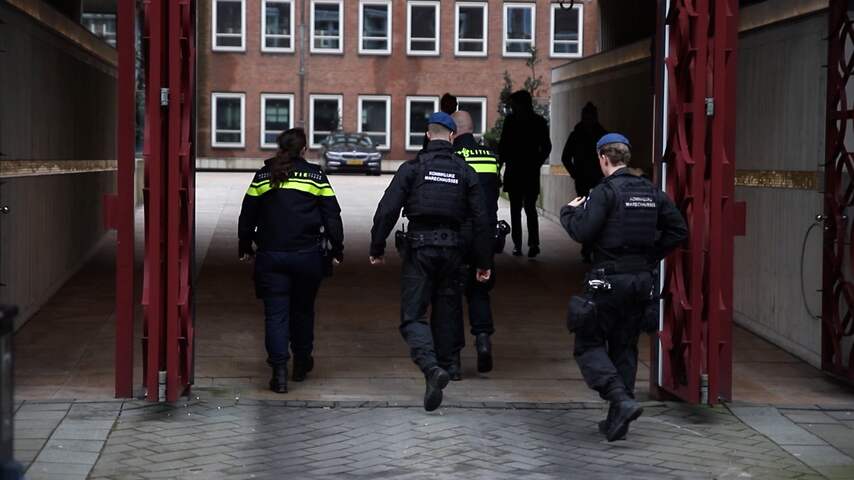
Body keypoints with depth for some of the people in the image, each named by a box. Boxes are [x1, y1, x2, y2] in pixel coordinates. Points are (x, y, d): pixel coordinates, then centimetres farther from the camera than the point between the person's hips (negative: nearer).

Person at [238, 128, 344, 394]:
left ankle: (279, 370, -9)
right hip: (307, 255, 0)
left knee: (275, 312, 1)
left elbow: (247, 216, 10)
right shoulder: (315, 176, 0)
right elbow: (332, 215, 1)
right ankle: (302, 364, 28)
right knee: (303, 309, 16)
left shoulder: (263, 176, 4)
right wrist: (337, 250, 9)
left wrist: (245, 247, 22)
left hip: (270, 255, 0)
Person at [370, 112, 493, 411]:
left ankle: (431, 367, -26)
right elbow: (480, 220, 5)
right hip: (451, 249, 3)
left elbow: (387, 210, -7)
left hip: (419, 246, -3)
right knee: (447, 313, 14)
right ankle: (444, 365, 20)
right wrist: (484, 262, 11)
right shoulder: (465, 172, 7)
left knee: (413, 314, -4)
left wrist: (377, 248, 2)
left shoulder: (412, 168, 0)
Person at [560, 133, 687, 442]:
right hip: (642, 280, 6)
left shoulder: (605, 191, -11)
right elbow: (678, 230, 11)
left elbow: (582, 232, -18)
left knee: (589, 345, 3)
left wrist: (569, 212, 1)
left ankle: (622, 400, -17)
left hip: (609, 280, -6)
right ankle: (617, 422, 15)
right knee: (625, 349, 14)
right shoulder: (652, 192, 9)